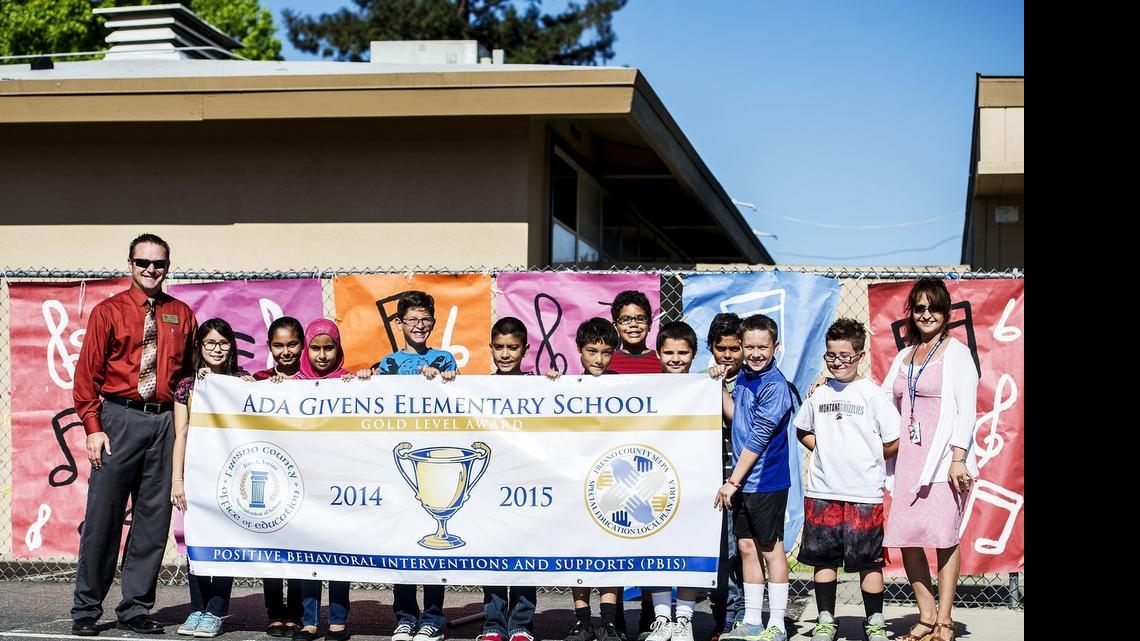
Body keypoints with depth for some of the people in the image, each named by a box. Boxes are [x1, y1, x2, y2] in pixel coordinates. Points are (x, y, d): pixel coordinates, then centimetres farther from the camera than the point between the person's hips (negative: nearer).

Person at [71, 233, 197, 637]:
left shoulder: (182, 315, 12)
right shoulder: (108, 311, 4)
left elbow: (190, 372, 14)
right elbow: (87, 372, 1)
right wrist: (93, 427, -8)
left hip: (165, 423, 3)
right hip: (119, 418, -3)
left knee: (154, 517, 4)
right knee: (103, 515, -1)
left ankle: (135, 609, 13)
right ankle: (86, 610, 9)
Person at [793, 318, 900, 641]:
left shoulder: (873, 394, -5)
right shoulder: (820, 394, 9)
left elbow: (894, 442, -6)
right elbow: (802, 430, 24)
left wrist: (865, 458, 3)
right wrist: (822, 449, 9)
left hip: (863, 493, -4)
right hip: (822, 491, 4)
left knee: (869, 560, 2)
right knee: (823, 558, 9)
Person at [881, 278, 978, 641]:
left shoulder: (957, 353, 0)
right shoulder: (905, 356, 19)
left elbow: (966, 410, -6)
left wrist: (958, 458, -15)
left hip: (943, 457, -5)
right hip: (909, 457, 6)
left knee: (944, 536, -5)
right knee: (905, 536, 0)